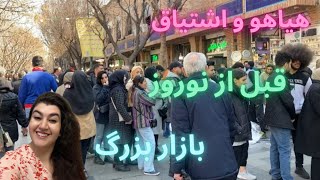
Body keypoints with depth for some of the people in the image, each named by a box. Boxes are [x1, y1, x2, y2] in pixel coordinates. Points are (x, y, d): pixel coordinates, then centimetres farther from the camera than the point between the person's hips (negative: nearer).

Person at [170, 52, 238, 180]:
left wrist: (176, 168, -8)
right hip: (227, 163, 4)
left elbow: (180, 132, -13)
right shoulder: (220, 89, 4)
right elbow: (231, 124, 12)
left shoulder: (180, 94, -9)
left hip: (201, 166, -3)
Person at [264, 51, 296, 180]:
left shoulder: (271, 77, 11)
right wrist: (293, 115, -1)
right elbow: (288, 100, -19)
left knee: (275, 148, 15)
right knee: (284, 150, -4)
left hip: (273, 117, 10)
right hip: (281, 119, -10)